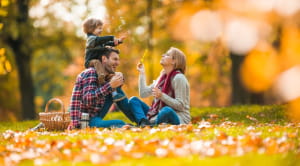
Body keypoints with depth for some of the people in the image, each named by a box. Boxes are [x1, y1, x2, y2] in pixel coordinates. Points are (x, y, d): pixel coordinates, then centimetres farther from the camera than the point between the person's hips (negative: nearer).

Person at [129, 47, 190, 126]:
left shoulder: (178, 78, -12)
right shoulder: (162, 77, 14)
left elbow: (180, 105, -17)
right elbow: (144, 93, 13)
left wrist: (161, 96, -25)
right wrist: (142, 73, 14)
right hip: (159, 114, 9)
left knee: (167, 110, -42)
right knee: (133, 100, -1)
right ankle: (144, 123, -28)